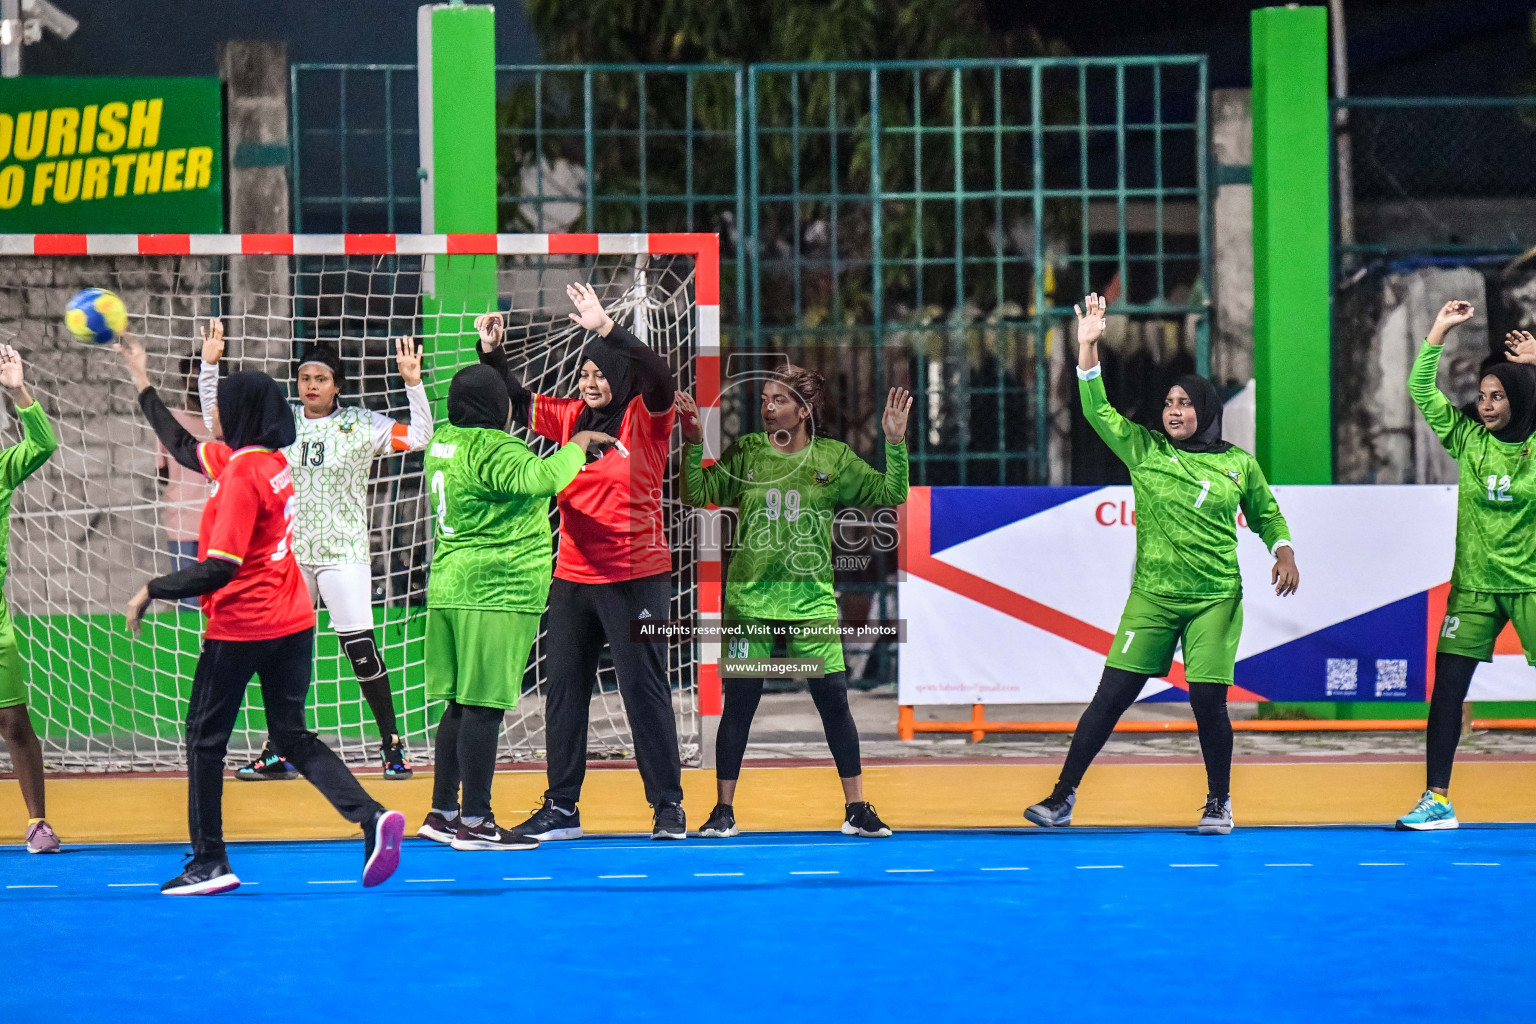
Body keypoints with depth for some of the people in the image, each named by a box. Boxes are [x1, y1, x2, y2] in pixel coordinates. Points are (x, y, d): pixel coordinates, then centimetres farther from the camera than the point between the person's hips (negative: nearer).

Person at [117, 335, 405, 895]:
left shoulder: (242, 474, -18)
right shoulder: (270, 461, 8)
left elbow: (219, 568, -23)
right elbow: (185, 448, 26)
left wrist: (151, 590, -13)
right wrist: (142, 385, 33)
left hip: (240, 628, -8)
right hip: (293, 622, 8)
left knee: (205, 738, 7)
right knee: (292, 737, 10)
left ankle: (209, 862, 10)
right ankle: (372, 817, -10)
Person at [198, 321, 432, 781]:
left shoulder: (360, 424, 1)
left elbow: (418, 437, -4)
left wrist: (413, 385, -16)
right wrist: (210, 366, 1)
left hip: (343, 553, -3)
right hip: (289, 552, 3)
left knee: (361, 649, -9)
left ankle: (392, 744, -1)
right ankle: (280, 751, 13)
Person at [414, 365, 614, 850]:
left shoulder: (443, 442, 12)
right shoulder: (493, 451, -15)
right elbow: (542, 479, -31)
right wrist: (577, 444, -15)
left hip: (450, 589, 9)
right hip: (495, 594, -9)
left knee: (460, 703, 14)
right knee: (484, 706, -7)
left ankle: (442, 812, 18)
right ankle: (475, 822, -6)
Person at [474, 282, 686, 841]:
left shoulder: (645, 418, -7)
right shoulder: (571, 417, 8)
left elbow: (660, 378, -26)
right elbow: (518, 403, 19)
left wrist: (607, 329, -33)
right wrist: (492, 354, 5)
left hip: (635, 578, -6)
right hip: (573, 577, 6)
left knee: (644, 687, -2)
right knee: (564, 689, 9)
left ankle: (668, 804, 6)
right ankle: (560, 806, 17)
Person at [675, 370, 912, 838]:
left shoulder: (833, 458, 3)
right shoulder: (746, 453, 4)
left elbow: (891, 493, 2)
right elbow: (698, 494, -1)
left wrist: (895, 443, -10)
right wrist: (694, 444, -12)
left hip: (811, 602, 0)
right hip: (748, 602, 0)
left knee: (834, 701, -2)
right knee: (739, 703, 2)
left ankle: (857, 809, 8)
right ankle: (723, 810, 12)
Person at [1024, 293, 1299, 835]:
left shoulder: (1239, 465, 5)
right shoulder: (1145, 451, 4)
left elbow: (1266, 515, 17)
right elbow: (1097, 411, -2)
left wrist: (1284, 552, 0)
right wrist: (1088, 347, -9)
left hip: (1216, 599, 0)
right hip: (1153, 596, 0)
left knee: (1208, 699, -6)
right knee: (1112, 694, -4)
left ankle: (1219, 801, 14)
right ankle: (1063, 796, -2)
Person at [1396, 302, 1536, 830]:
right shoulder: (1468, 439, 4)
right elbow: (1421, 390, 5)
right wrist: (1441, 330, 0)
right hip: (1473, 585, 3)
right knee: (1447, 688, -1)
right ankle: (1437, 800, 3)